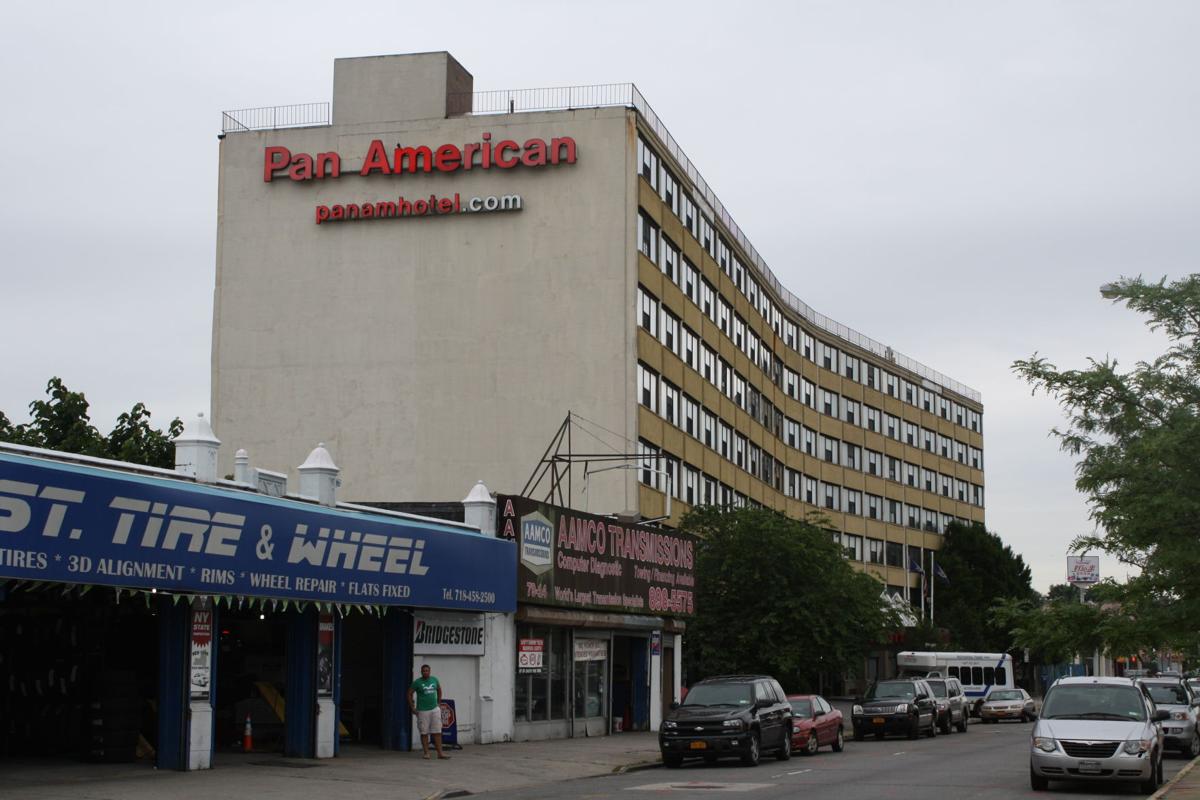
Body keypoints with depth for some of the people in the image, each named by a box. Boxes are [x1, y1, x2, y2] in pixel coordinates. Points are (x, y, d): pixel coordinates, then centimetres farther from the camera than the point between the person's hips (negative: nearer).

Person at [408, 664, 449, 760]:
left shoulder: (434, 680, 7)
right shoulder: (417, 682, -3)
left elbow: (439, 690, 23)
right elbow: (409, 694, 1)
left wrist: (439, 703, 18)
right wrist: (412, 708, -3)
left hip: (435, 709, 3)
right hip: (423, 711, -3)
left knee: (437, 732, -1)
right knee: (424, 733, 1)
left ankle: (440, 753, -2)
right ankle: (426, 753, 8)